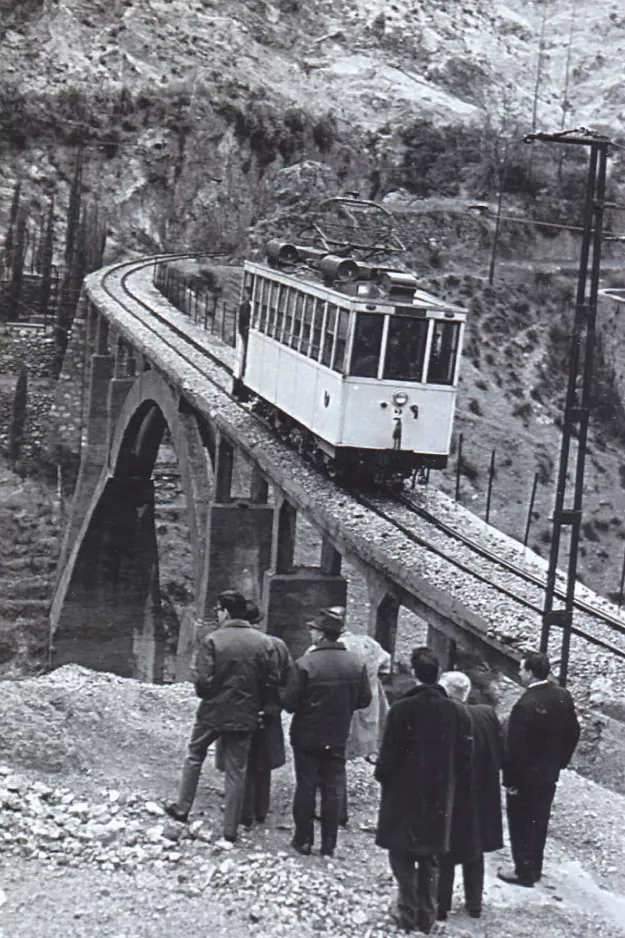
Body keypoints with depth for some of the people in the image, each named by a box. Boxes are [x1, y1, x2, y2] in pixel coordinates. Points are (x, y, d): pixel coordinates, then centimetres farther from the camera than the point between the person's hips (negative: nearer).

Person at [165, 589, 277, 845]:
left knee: (194, 757, 22)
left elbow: (203, 682, -16)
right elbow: (272, 681, -2)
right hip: (245, 716, 2)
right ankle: (230, 830, 13)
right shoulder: (262, 642, -3)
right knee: (236, 771, 9)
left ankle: (182, 808, 27)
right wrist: (255, 704, 11)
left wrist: (205, 695, 6)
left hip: (213, 712, -2)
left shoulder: (212, 640, -13)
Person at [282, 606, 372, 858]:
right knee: (333, 789, 11)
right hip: (338, 738, 3)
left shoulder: (305, 664, -19)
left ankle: (303, 840, 14)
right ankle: (328, 845, 15)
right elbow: (364, 699, 2)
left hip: (307, 736, -3)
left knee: (305, 787, 8)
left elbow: (289, 703, -17)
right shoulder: (356, 664, -5)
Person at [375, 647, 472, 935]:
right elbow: (464, 754, 1)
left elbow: (389, 752, -14)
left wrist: (382, 774, 3)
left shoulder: (402, 709, -16)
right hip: (439, 797, 4)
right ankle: (427, 916, 17)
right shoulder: (454, 711, -3)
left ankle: (408, 913, 3)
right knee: (429, 858, 14)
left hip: (404, 795, -4)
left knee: (402, 855, 7)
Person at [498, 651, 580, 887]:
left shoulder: (526, 705, -27)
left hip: (525, 776, -7)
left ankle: (524, 872, 17)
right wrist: (560, 761, 15)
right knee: (539, 822, 20)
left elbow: (514, 746, -23)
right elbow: (573, 733, 5)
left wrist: (509, 779, -14)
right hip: (550, 773, 7)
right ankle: (535, 869, 32)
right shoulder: (563, 697, -5)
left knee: (521, 825, 8)